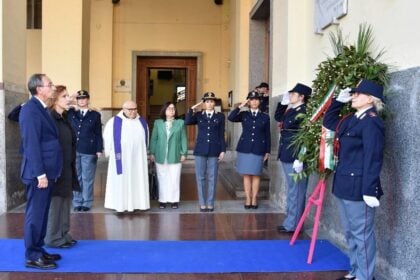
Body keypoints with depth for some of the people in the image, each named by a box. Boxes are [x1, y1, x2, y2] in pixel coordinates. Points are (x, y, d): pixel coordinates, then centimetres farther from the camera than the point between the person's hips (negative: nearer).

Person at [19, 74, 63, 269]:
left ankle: (38, 250, 25)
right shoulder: (31, 109, -15)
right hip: (39, 173, -9)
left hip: (47, 171, 9)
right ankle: (32, 256, 8)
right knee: (35, 214, -1)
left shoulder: (40, 108, 14)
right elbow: (31, 144, -20)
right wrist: (40, 174, -21)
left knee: (42, 213, 15)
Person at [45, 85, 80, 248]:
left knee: (66, 201, 12)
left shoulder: (65, 119, 13)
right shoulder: (49, 118, -13)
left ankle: (63, 234, 22)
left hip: (67, 168, 9)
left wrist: (71, 166, 15)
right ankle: (53, 238, 10)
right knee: (55, 202, -1)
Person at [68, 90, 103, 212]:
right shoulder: (71, 113, 10)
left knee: (87, 178, 3)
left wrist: (99, 150, -3)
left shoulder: (95, 115, 4)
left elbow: (98, 134, 2)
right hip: (73, 151, 2)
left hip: (89, 151, -2)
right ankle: (77, 202, 15)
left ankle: (87, 203, 12)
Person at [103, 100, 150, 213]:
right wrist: (111, 153, 4)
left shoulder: (142, 122, 6)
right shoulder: (114, 122, -4)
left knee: (138, 180, 5)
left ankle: (137, 203, 12)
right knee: (121, 181, 1)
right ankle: (119, 204, 7)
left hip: (138, 158, 3)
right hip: (121, 158, -3)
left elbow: (146, 138, 16)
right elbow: (107, 138, 2)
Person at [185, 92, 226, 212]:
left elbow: (222, 135, 4)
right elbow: (187, 122, -11)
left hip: (214, 151, -1)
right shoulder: (198, 115, 8)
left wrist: (223, 150, -1)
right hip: (200, 150, 1)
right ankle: (202, 204, 11)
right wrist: (192, 109, -10)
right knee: (200, 178, 3)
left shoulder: (220, 116, 7)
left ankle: (210, 203, 11)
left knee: (212, 178, 3)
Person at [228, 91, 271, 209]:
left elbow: (268, 135, 7)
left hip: (259, 149, 0)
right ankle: (248, 199, 13)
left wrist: (268, 151, 3)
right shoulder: (243, 115, 6)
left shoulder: (265, 117, 6)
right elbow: (230, 118, -13)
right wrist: (240, 106, -12)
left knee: (256, 175, 5)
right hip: (244, 148, 0)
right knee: (246, 175, 5)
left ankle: (254, 199, 14)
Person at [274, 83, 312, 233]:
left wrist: (299, 159, -25)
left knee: (295, 191, -1)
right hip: (287, 157, 10)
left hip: (295, 158, -10)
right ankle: (291, 220, 27)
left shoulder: (304, 112, -17)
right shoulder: (291, 110, 11)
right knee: (292, 190, 17)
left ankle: (293, 224, 7)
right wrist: (283, 102, 15)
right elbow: (278, 117, 30)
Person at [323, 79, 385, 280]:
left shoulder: (371, 122, -15)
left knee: (362, 234, 1)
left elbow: (373, 158, -20)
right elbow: (328, 122, 29)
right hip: (345, 184, 10)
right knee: (350, 233, 17)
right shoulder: (352, 120, 12)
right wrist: (339, 101, 15)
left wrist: (370, 190, -23)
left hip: (358, 187, -10)